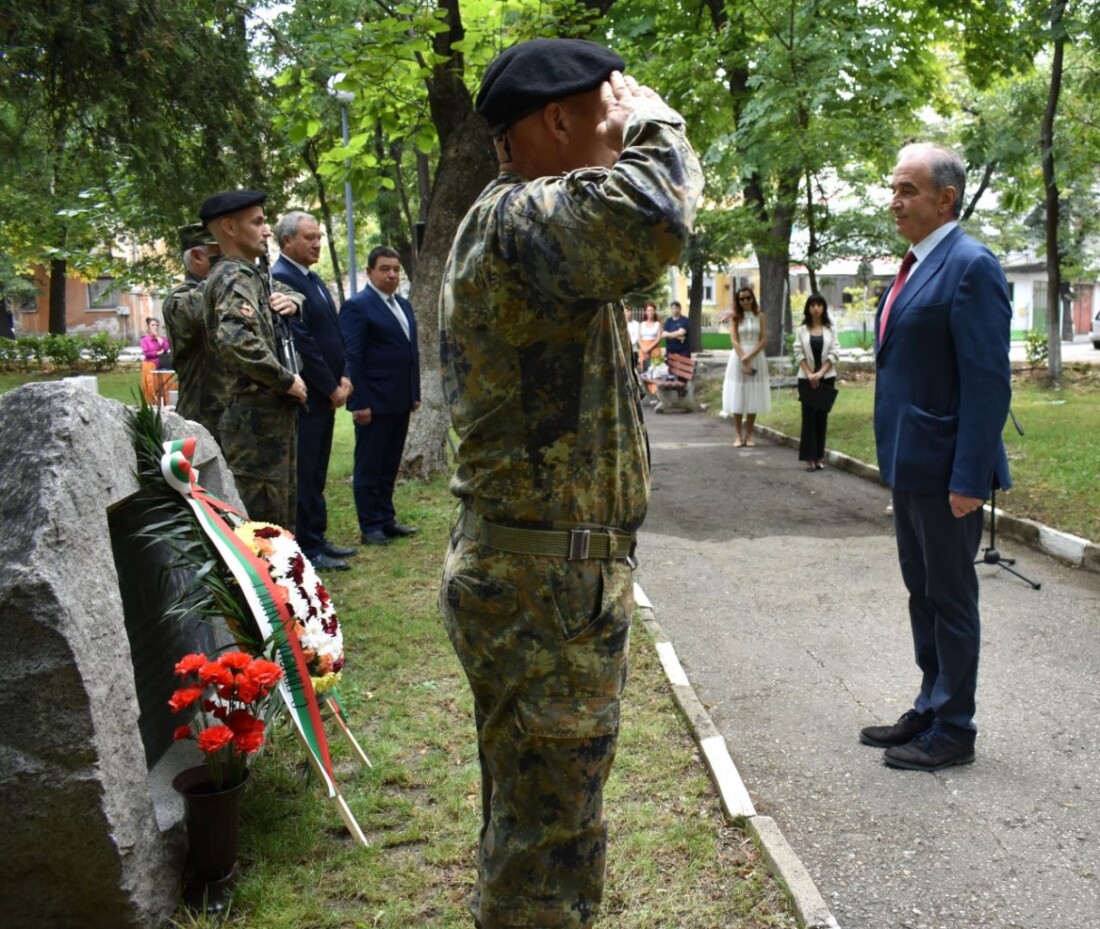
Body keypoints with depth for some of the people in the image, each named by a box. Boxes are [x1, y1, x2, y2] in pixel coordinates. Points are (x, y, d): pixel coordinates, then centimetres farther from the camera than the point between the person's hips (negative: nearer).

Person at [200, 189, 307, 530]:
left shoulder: (249, 275, 15)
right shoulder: (235, 277, -14)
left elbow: (295, 291, 31)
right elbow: (236, 340, -31)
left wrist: (290, 300, 6)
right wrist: (286, 380, -19)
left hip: (272, 413, 10)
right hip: (258, 415, -10)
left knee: (281, 514, 18)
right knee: (262, 519, -5)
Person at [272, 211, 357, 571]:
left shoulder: (313, 279, 15)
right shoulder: (281, 279, -14)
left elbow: (332, 332, 17)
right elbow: (300, 341, -19)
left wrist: (343, 376, 4)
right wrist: (331, 387, -14)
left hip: (326, 392, 9)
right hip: (304, 394, -9)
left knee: (316, 473, 14)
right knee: (305, 474, -2)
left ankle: (317, 538, 23)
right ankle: (307, 547, 5)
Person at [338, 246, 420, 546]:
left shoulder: (403, 305, 15)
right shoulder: (357, 306, -9)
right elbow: (352, 358, -13)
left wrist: (415, 393, 13)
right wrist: (359, 402, -17)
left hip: (400, 402, 7)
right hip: (374, 402, -7)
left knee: (390, 465, 14)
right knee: (369, 466, 2)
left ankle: (387, 519, 23)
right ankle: (370, 527, 8)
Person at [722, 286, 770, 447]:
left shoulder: (760, 317, 4)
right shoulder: (735, 317, 3)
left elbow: (763, 340, -3)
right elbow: (734, 341, -5)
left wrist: (749, 357, -15)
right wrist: (744, 361, -15)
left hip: (756, 358, 1)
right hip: (739, 358, -1)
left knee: (753, 399, 3)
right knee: (737, 399, 0)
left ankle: (749, 435, 11)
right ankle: (739, 435, 6)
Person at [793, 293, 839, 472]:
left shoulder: (830, 329, 3)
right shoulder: (802, 330, 3)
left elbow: (834, 353, -2)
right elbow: (799, 353, -1)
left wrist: (820, 373, -12)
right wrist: (809, 374, -11)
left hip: (827, 378, 1)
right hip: (806, 378, -1)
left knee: (822, 416, 3)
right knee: (809, 417, -3)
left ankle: (819, 456, 9)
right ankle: (809, 457, -2)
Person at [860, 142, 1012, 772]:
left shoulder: (971, 266, -15)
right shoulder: (915, 266, 13)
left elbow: (989, 381, -20)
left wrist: (968, 479, -22)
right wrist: (895, 460, 18)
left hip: (946, 471, -9)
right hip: (910, 465, 9)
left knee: (951, 598, 3)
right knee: (922, 592, 18)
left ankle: (953, 732, 17)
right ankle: (930, 711, 33)